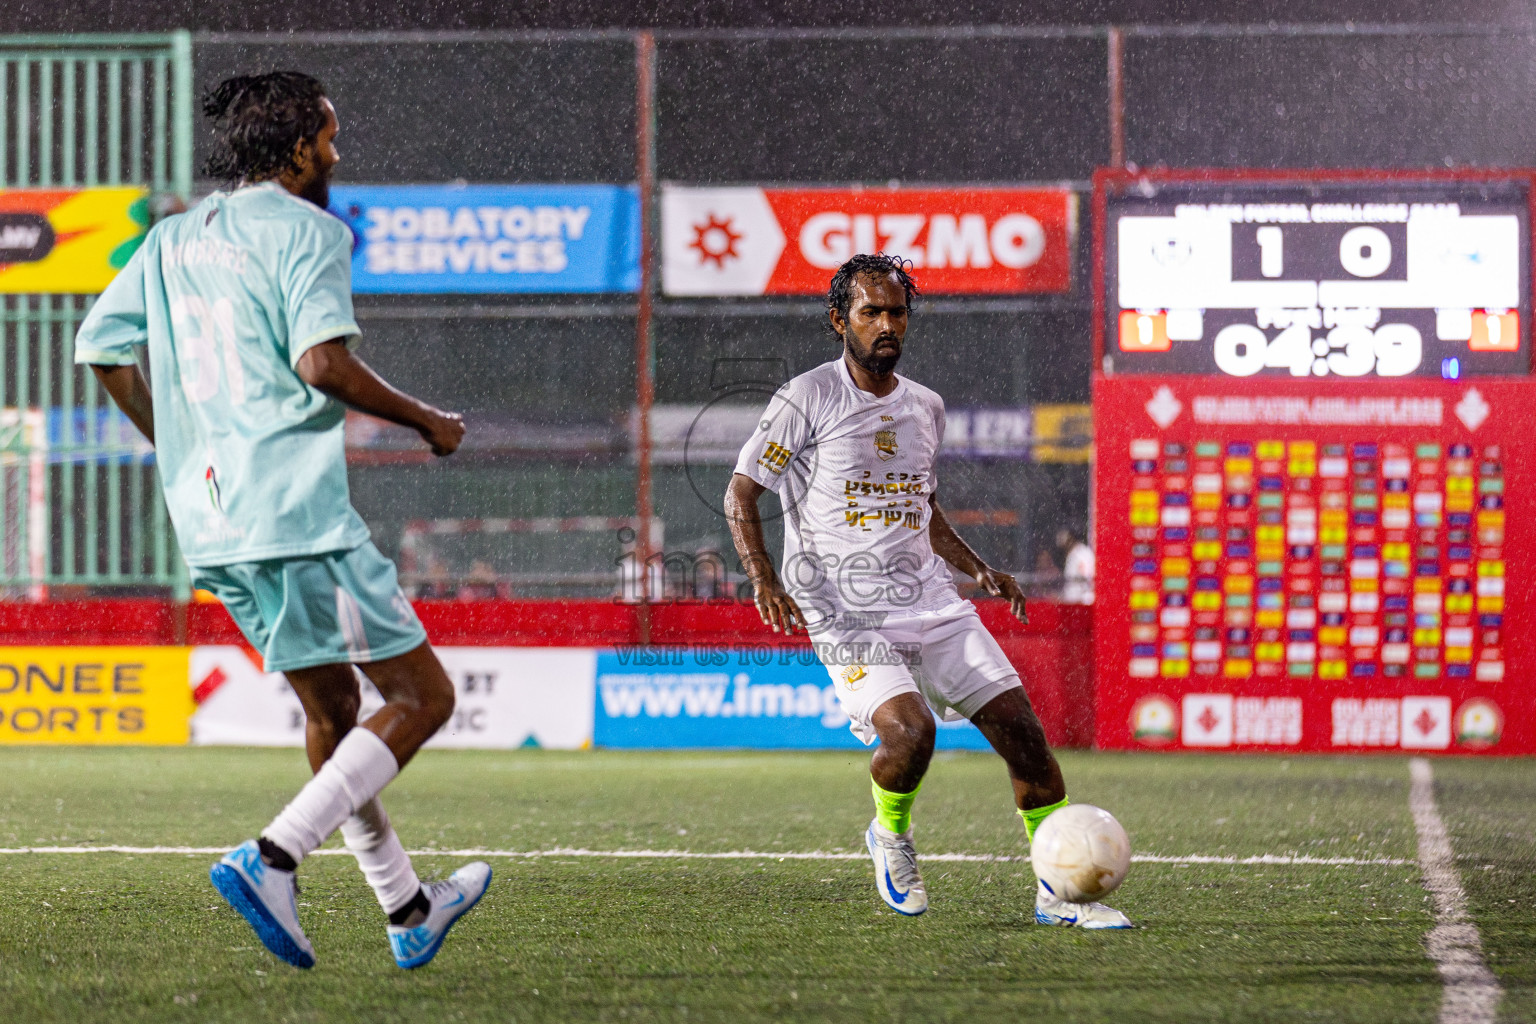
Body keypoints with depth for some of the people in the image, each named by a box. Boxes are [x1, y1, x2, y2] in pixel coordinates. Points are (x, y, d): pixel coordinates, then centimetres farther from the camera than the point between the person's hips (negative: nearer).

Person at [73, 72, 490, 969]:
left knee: (333, 706, 20)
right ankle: (271, 861, -16)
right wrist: (425, 420, -5)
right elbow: (322, 361, -20)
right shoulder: (306, 230, -7)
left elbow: (103, 346, 15)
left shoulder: (174, 239, 15)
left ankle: (408, 911, 26)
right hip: (297, 512, -9)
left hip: (209, 522, 9)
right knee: (422, 696, -2)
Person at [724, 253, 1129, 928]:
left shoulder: (925, 408, 14)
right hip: (846, 613, -6)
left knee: (1020, 727, -7)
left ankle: (1059, 893, 2)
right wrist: (764, 581, -16)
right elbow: (740, 496, -2)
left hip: (931, 603, 6)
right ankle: (890, 836, 6)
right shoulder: (806, 401, -4)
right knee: (911, 731, -27)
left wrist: (980, 570, 13)